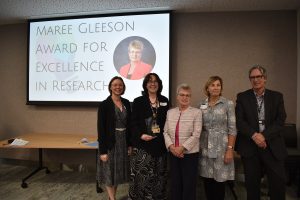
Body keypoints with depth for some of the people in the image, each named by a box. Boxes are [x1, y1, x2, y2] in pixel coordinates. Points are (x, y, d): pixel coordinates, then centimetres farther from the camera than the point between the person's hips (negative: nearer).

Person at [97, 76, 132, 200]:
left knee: (118, 172, 16)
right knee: (110, 172, 8)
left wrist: (130, 144, 6)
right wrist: (103, 150, -15)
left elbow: (129, 125, 8)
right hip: (110, 143, -5)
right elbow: (101, 129, -13)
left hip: (123, 142, 5)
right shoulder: (104, 105, -12)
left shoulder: (126, 103, 4)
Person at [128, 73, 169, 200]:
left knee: (159, 175, 12)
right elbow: (133, 122, -4)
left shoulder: (165, 101, 10)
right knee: (142, 174, -2)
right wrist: (141, 135, -19)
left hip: (160, 143, 4)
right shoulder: (138, 101, 0)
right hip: (142, 144, -3)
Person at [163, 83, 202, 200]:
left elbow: (196, 135, -12)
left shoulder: (196, 112, -5)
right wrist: (171, 147, -10)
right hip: (173, 154, 4)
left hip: (190, 154, -3)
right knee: (175, 183, 14)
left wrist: (182, 148, -17)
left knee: (189, 184, 7)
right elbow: (165, 132, 5)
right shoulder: (170, 112, 7)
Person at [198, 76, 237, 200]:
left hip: (221, 147, -3)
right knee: (207, 181, 10)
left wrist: (230, 149, -12)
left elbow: (232, 129, -6)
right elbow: (199, 128, 10)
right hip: (205, 147, 3)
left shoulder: (228, 104, -4)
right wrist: (197, 146, 6)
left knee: (219, 181, 5)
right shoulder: (202, 105, 6)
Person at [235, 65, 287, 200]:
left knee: (278, 182, 4)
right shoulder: (242, 97, 3)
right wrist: (254, 135, -17)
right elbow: (239, 121, -4)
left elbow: (280, 120, -2)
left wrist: (264, 136, -13)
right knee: (252, 183, 9)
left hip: (273, 146, 1)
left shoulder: (277, 96, 6)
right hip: (250, 146, 0)